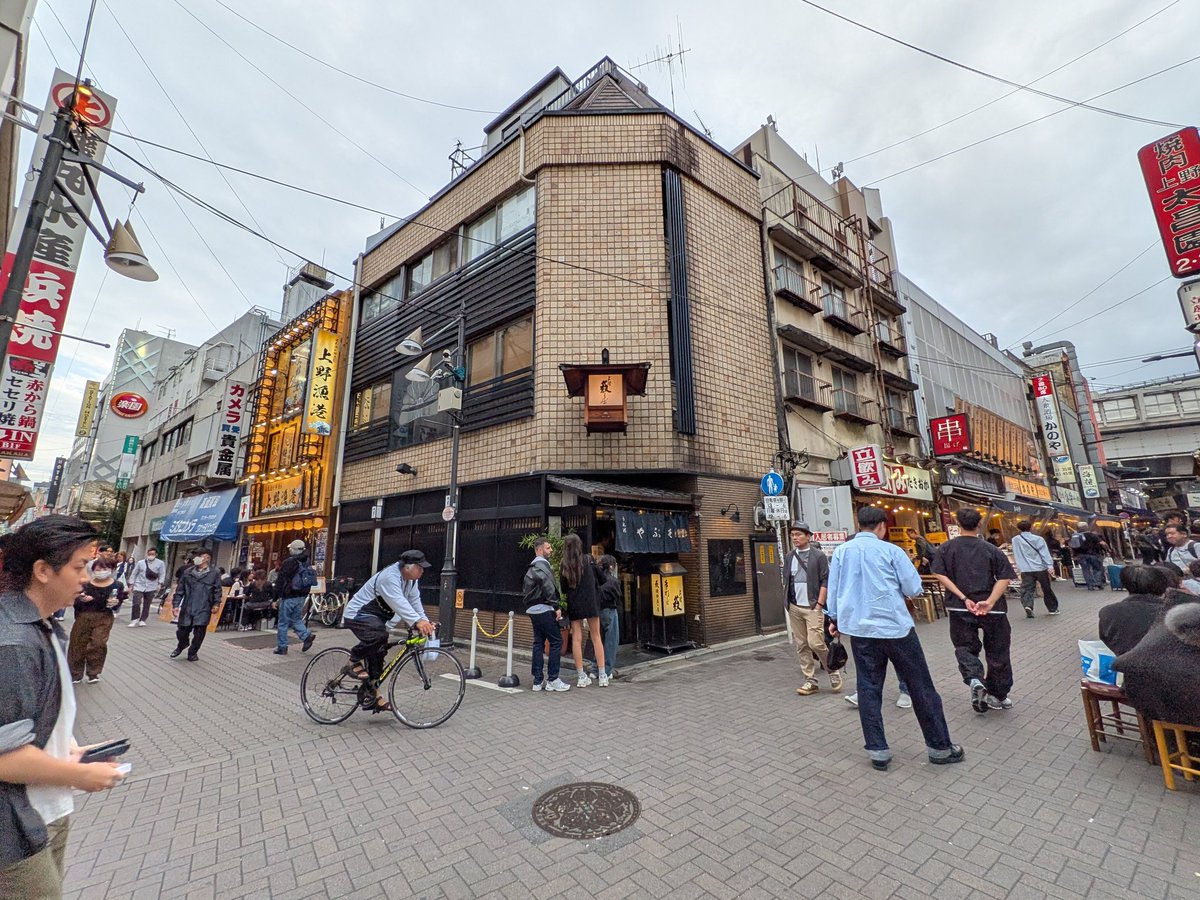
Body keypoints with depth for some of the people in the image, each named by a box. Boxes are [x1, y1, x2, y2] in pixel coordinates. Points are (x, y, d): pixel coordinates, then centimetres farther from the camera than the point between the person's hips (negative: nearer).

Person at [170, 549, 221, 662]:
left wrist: (216, 604, -9)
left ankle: (193, 652, 21)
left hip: (204, 609, -3)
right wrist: (176, 604, 4)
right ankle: (181, 646, 42)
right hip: (187, 608, 3)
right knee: (182, 631, 9)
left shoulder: (214, 573, 0)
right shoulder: (187, 572, 8)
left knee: (199, 632, -2)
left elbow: (217, 590, 1)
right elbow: (180, 590, 10)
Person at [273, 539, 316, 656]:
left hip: (289, 596, -6)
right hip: (302, 596, 6)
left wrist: (276, 597, -8)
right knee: (296, 619, 18)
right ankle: (307, 635, -2)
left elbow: (280, 581, -13)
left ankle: (281, 647, 12)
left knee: (283, 622, 6)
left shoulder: (289, 562, -14)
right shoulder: (307, 562, 8)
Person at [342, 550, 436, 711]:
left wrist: (425, 621, -17)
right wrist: (417, 622, -54)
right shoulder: (389, 577, -31)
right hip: (357, 614, -10)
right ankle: (354, 663, -12)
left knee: (378, 654, 12)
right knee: (378, 634, -36)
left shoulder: (411, 579, 0)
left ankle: (376, 697, 23)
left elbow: (415, 601, -3)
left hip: (376, 616, 10)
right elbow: (399, 603, -44)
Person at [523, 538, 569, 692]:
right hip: (544, 609, -10)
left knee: (539, 643, 12)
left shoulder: (532, 566, 20)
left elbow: (524, 589, 24)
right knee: (556, 641, -4)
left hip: (533, 609, 10)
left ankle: (538, 681, 15)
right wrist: (556, 607, -19)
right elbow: (547, 586, -22)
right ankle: (552, 680, -1)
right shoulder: (541, 564, -12)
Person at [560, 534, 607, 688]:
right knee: (596, 638, 7)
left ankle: (581, 677, 10)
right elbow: (600, 578, 5)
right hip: (591, 602, -1)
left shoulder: (563, 565, 0)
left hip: (573, 604, 1)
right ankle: (603, 675, 9)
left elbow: (563, 588, 4)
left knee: (576, 639, 7)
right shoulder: (588, 559, -4)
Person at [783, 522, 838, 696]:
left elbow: (825, 582, -7)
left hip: (812, 607, -5)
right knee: (801, 645, 7)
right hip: (794, 608, 5)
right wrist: (789, 603, 7)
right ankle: (810, 681, 17)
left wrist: (819, 605, -12)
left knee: (815, 643, -9)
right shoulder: (789, 557, 8)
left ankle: (833, 672, 16)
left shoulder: (819, 556, -5)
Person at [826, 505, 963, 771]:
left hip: (860, 630, 3)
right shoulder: (891, 550, -6)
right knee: (921, 687, 12)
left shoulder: (841, 552, 2)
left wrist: (834, 618, 20)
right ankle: (940, 747, 24)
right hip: (896, 627, -2)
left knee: (869, 689, 10)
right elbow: (914, 589, -4)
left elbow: (833, 590, 7)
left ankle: (877, 751, 14)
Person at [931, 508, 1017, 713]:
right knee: (997, 652, 17)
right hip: (992, 610, 2)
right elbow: (1005, 578, -8)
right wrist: (990, 601, -14)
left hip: (960, 608, -1)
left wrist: (964, 598, -12)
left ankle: (975, 680, -14)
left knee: (965, 648, 12)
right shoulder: (991, 550, 2)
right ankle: (999, 695, 28)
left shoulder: (946, 548, -1)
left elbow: (940, 575, -11)